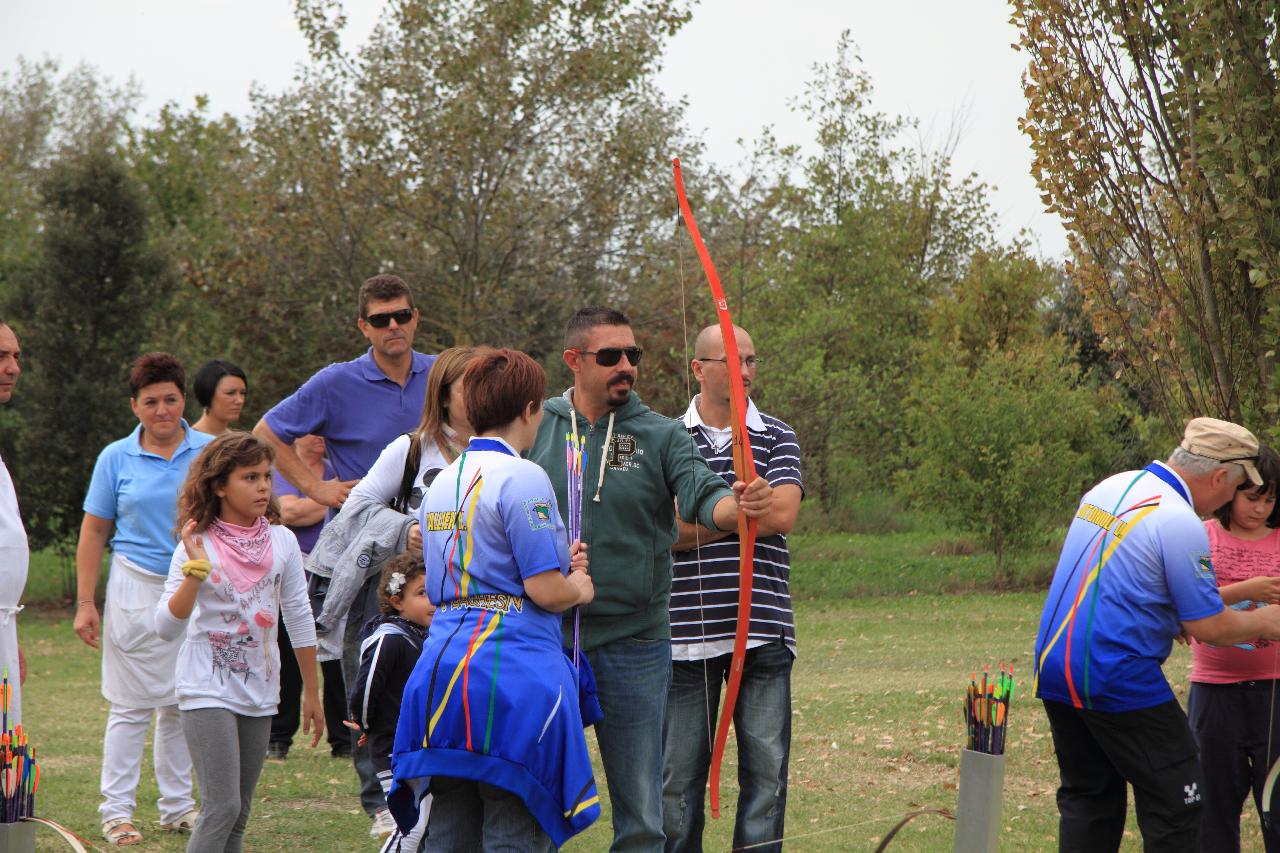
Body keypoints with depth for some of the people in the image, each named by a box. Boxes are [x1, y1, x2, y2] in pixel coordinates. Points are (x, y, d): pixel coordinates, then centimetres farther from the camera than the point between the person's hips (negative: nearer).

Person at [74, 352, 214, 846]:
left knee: (184, 703, 9)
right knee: (131, 705, -1)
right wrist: (85, 603, -1)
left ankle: (177, 807, 19)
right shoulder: (116, 458, 1)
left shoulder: (210, 452, 4)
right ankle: (116, 811, 5)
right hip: (136, 588, -2)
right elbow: (94, 532, 4)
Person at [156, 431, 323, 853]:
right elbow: (166, 627, -15)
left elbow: (299, 617, 11)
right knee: (223, 807, -15)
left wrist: (311, 692, 13)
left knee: (239, 814, 8)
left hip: (259, 691, 5)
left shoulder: (281, 541, 2)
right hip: (208, 690, -5)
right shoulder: (198, 546, -9)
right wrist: (192, 576, -29)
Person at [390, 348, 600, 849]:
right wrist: (579, 586, 9)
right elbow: (548, 592, -15)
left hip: (441, 665, 8)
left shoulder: (441, 483, 15)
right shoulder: (521, 478, -10)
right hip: (512, 669, -7)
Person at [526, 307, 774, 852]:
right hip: (545, 639, 0)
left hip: (634, 647, 0)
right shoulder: (537, 429, 3)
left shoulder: (660, 436, 0)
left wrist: (737, 505, -38)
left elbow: (703, 496, -15)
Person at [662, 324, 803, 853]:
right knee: (678, 772, 2)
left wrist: (695, 518, -7)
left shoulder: (777, 438, 9)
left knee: (767, 766, 1)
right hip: (686, 628, -1)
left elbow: (781, 513, -8)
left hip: (763, 629, 1)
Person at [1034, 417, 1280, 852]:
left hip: (1053, 667, 8)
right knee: (1175, 801, 0)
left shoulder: (1107, 488, 9)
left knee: (1086, 797, 15)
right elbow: (1208, 628, -11)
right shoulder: (1181, 524, -15)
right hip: (1118, 679, -8)